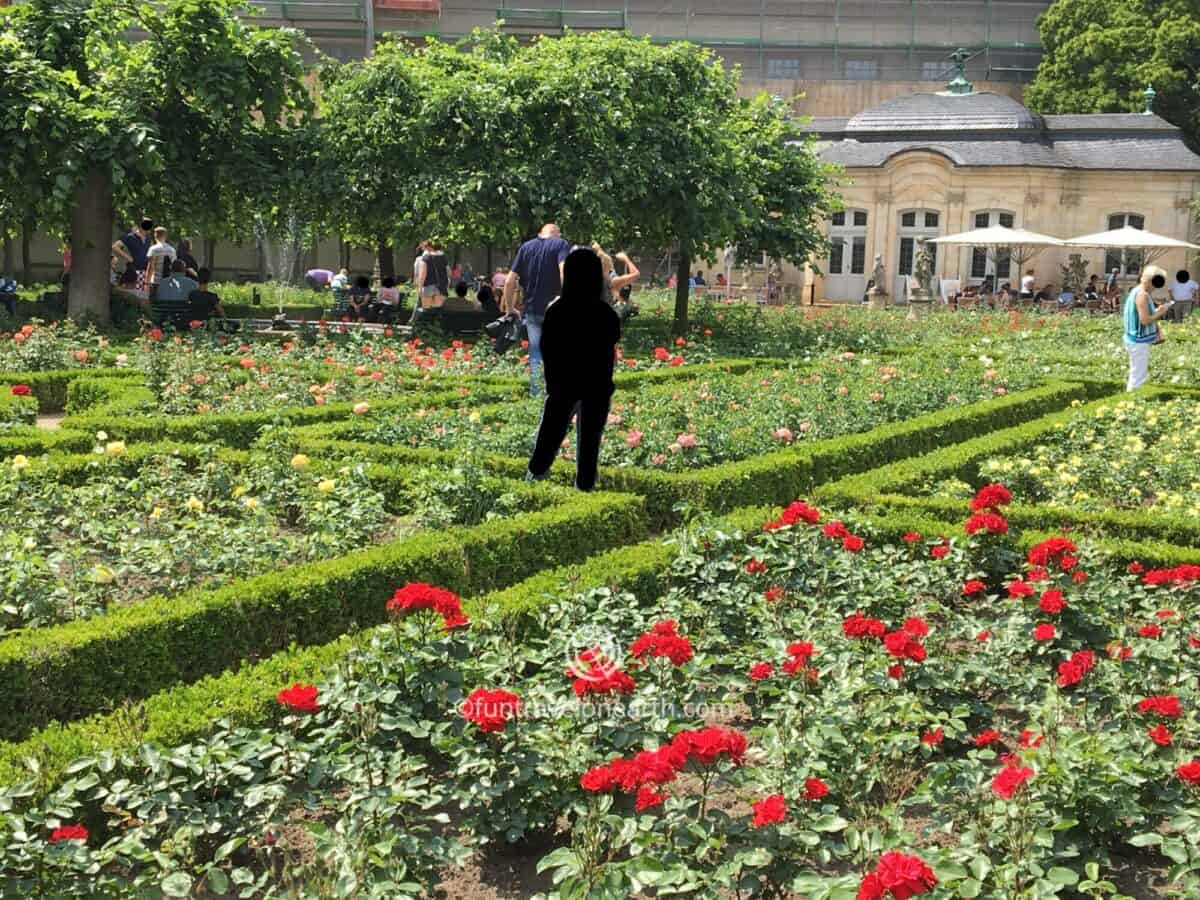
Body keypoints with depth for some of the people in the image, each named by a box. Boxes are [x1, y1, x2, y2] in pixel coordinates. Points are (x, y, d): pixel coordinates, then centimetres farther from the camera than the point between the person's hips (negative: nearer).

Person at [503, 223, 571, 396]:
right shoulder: (561, 244, -2)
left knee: (536, 352, 11)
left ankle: (535, 394, 11)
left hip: (532, 310, 3)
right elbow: (565, 272, -22)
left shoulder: (525, 247, 9)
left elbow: (509, 281, 4)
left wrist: (510, 309, 12)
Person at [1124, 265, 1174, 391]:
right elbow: (1145, 320, -24)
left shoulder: (1135, 291, 11)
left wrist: (1156, 310, 8)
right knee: (1138, 376, -4)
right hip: (1140, 340, -11)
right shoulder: (1142, 294, -20)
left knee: (1137, 373, 21)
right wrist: (1161, 312, -11)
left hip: (1137, 339, 11)